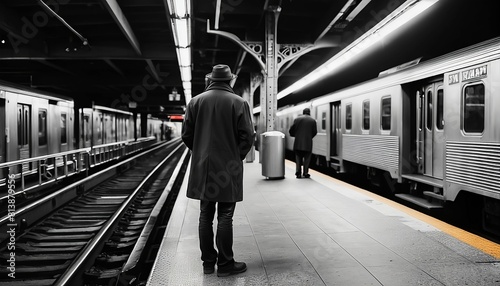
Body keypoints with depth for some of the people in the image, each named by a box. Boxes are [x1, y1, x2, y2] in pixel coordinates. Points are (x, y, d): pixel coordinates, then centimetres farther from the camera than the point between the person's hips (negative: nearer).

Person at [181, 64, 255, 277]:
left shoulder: (195, 101, 2)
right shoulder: (239, 103, -7)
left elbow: (186, 135, 3)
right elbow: (247, 137, -9)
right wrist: (237, 157, 7)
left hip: (202, 168, 3)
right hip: (228, 168, -3)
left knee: (205, 216, 11)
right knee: (225, 217, 3)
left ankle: (208, 262, 19)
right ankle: (225, 264, 12)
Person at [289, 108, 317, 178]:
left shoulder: (297, 119, 3)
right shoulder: (313, 120, 2)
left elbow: (291, 131, 1)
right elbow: (314, 132, 3)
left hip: (298, 143, 1)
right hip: (308, 142, -1)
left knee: (298, 157, 10)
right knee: (307, 158, 10)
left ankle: (298, 173, 5)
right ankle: (305, 173, 9)